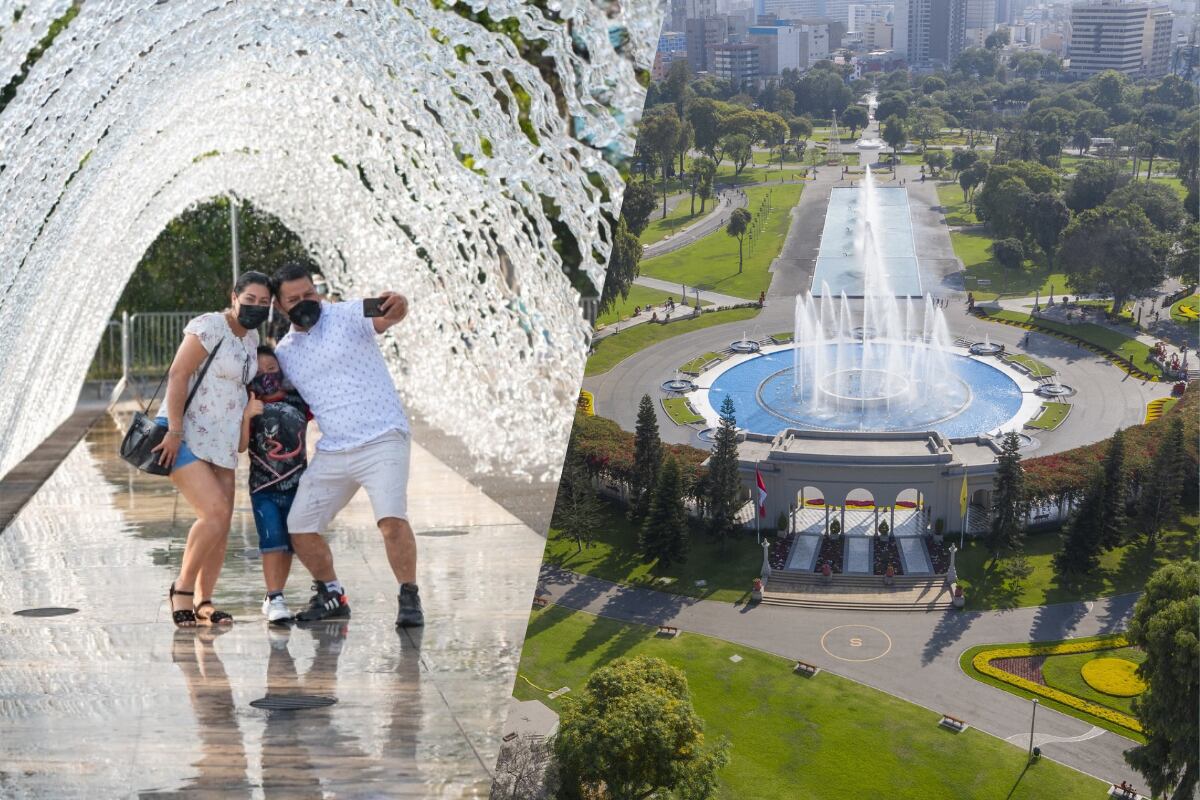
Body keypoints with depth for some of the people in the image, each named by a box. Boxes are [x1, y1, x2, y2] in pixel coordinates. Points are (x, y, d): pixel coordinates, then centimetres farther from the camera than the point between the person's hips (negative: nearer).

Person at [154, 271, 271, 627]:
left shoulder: (251, 337, 12)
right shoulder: (210, 326, -13)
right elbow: (177, 375, -18)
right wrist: (174, 432, -22)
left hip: (221, 443, 8)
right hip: (185, 437, -8)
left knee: (222, 525, 2)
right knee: (216, 512, -20)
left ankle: (204, 603, 11)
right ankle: (182, 588, -4)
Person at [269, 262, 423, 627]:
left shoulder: (348, 316, -3)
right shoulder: (283, 353, 14)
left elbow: (387, 317, -24)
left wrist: (396, 306, -48)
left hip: (382, 440, -6)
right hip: (331, 452, 6)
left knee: (392, 519, -24)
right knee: (300, 528, 6)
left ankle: (409, 599, -10)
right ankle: (331, 595, 27)